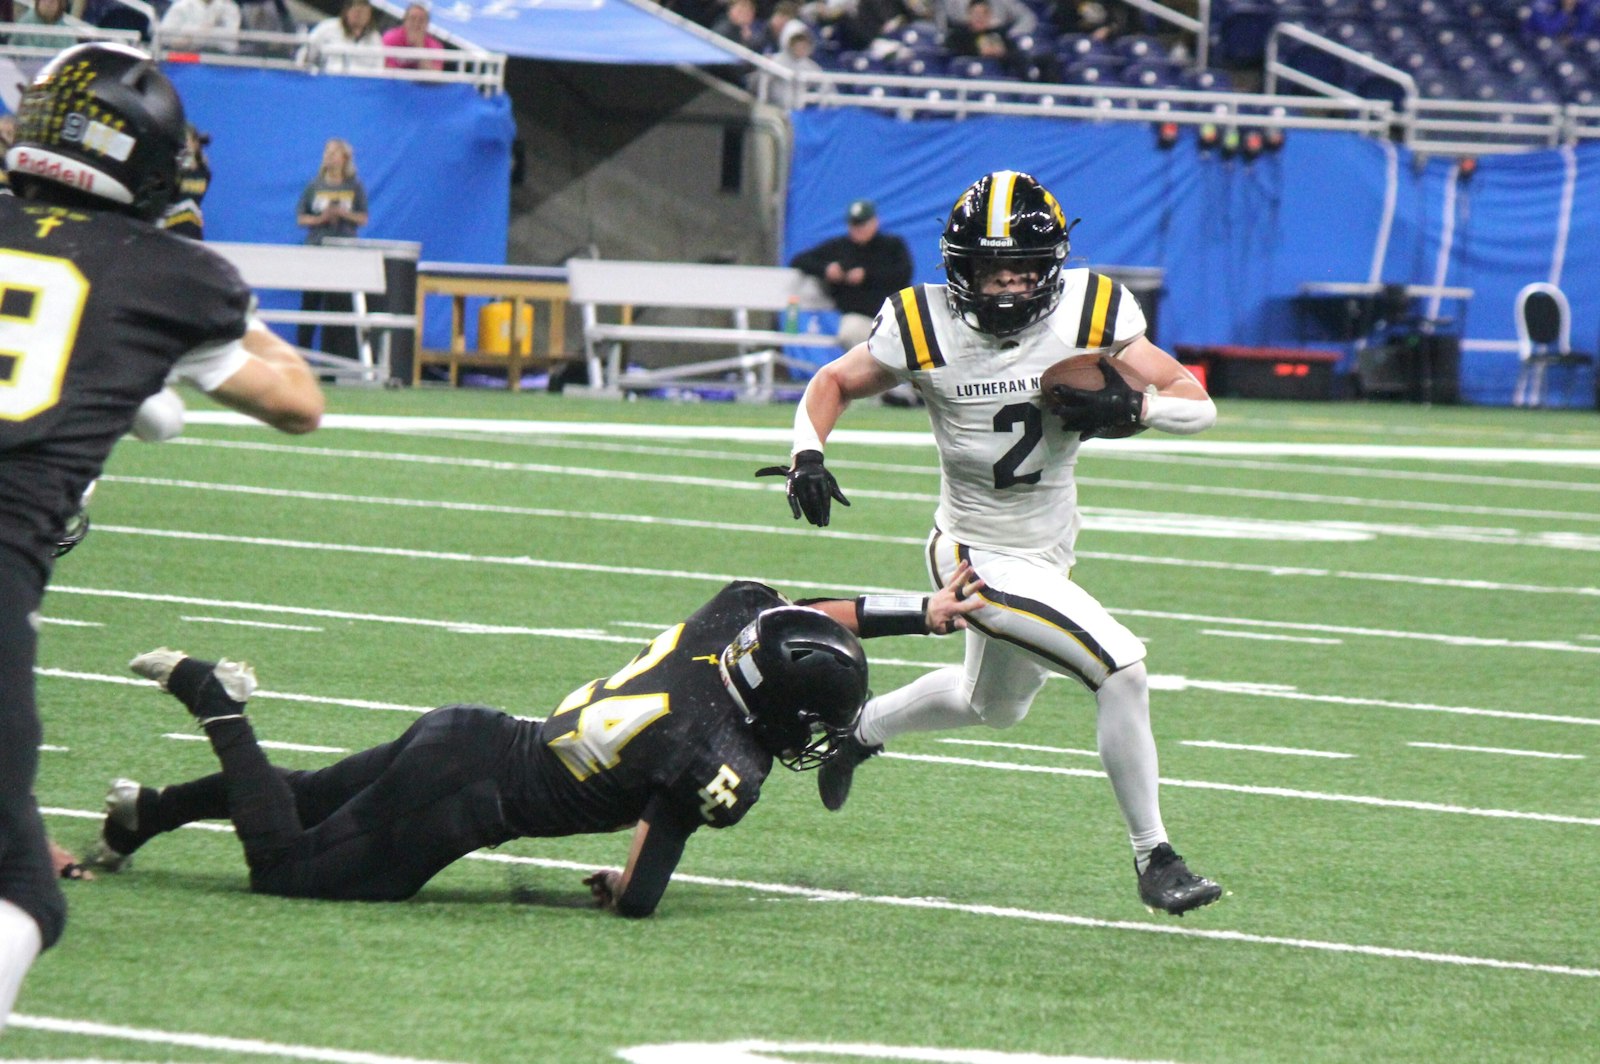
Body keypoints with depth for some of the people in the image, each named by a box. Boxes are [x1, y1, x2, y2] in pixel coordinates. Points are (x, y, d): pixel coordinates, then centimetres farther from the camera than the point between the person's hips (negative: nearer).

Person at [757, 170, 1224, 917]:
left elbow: (1197, 403, -10)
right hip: (981, 558, -6)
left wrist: (1132, 406, -30)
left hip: (1049, 551, 6)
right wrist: (807, 454, -17)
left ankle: (861, 729, 55)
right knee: (1121, 668, -20)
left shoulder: (1088, 312, -12)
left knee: (995, 704, 29)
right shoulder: (925, 328, -17)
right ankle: (1153, 859, -6)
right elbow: (834, 383, 1)